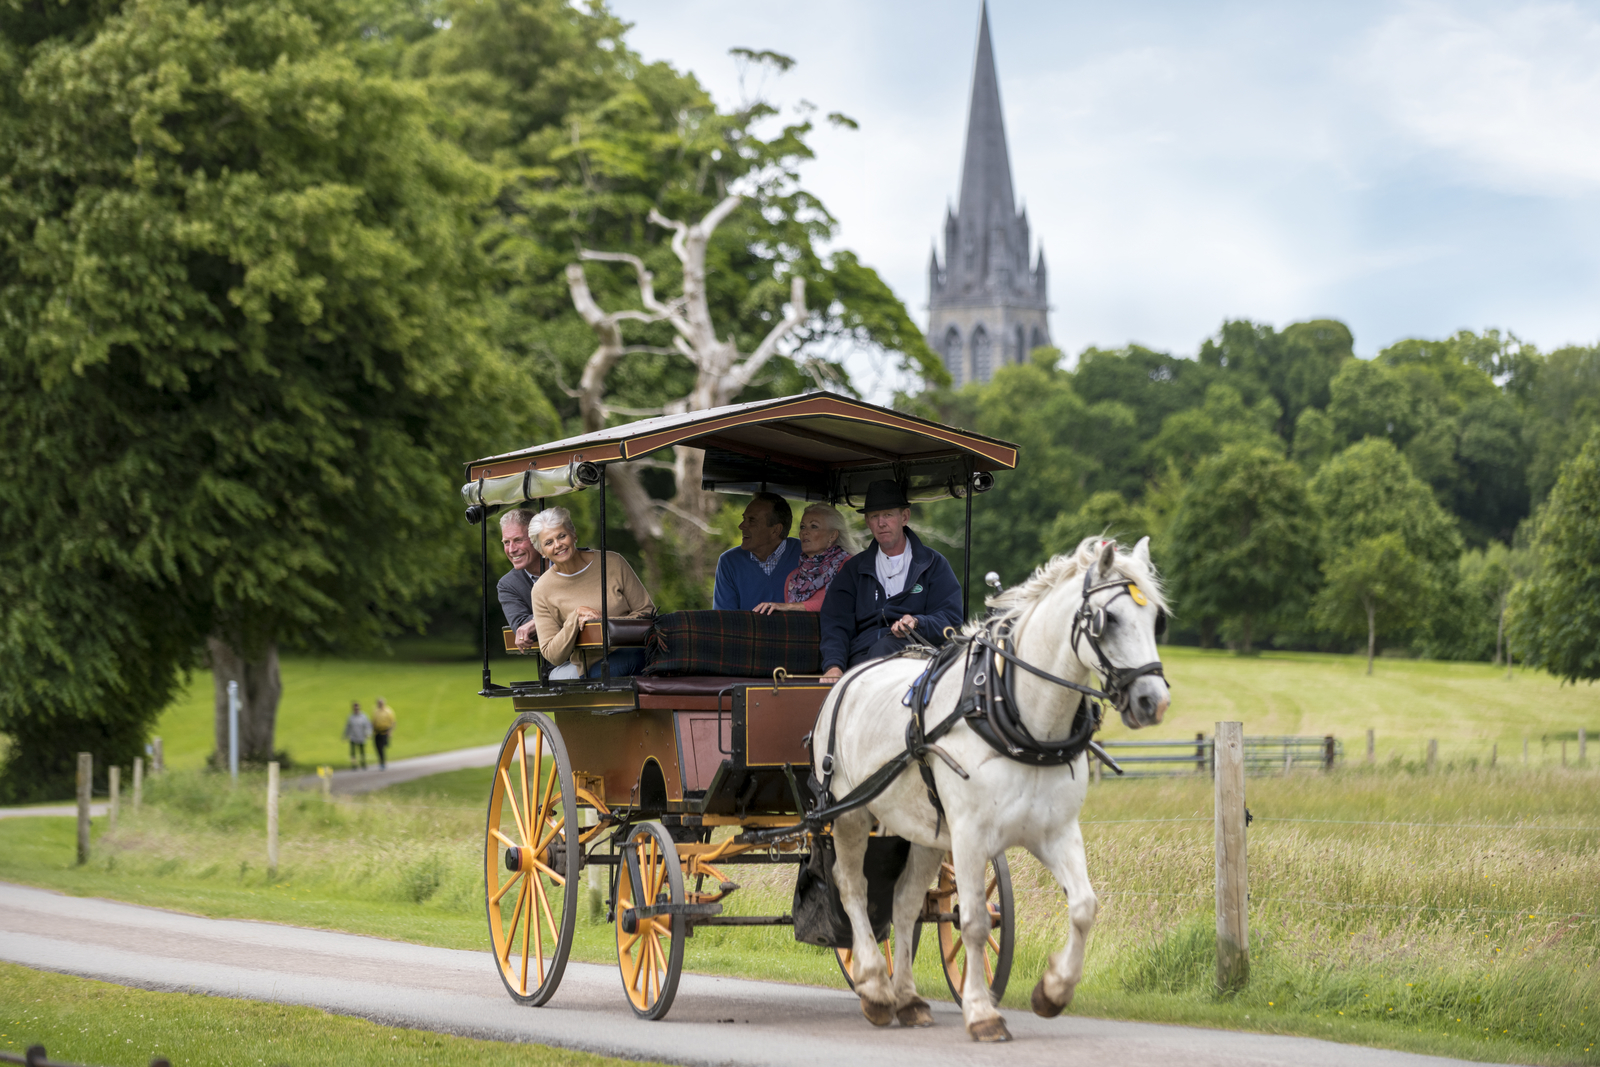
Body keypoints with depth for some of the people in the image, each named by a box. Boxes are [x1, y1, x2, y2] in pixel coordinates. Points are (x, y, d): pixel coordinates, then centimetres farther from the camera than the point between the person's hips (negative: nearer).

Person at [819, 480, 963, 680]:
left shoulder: (934, 564, 17)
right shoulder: (854, 568, 23)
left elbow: (950, 619, 5)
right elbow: (836, 623, 11)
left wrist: (917, 623, -18)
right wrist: (833, 665, -9)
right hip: (863, 654, 1)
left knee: (885, 646, -37)